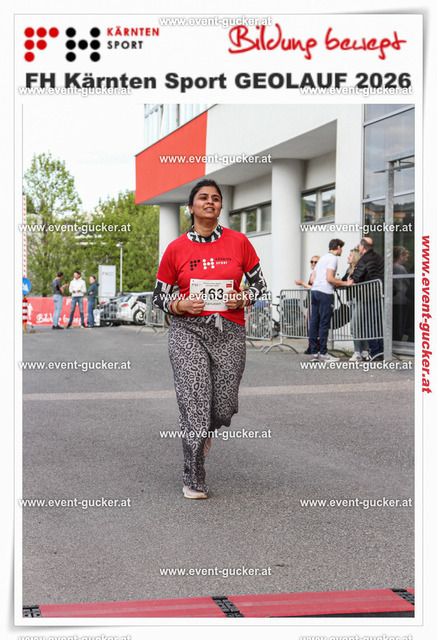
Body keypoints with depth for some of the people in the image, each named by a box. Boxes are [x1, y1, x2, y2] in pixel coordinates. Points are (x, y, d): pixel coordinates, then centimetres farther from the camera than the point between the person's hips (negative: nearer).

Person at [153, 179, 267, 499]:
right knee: (194, 404, -9)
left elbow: (259, 283, 13)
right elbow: (160, 295, 9)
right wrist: (180, 305, -11)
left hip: (230, 331, 2)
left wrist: (243, 298, -8)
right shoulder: (176, 249, 2)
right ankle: (194, 481, 5)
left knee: (224, 410, 2)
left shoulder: (238, 242, 4)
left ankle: (204, 430, 41)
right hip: (188, 331, -1)